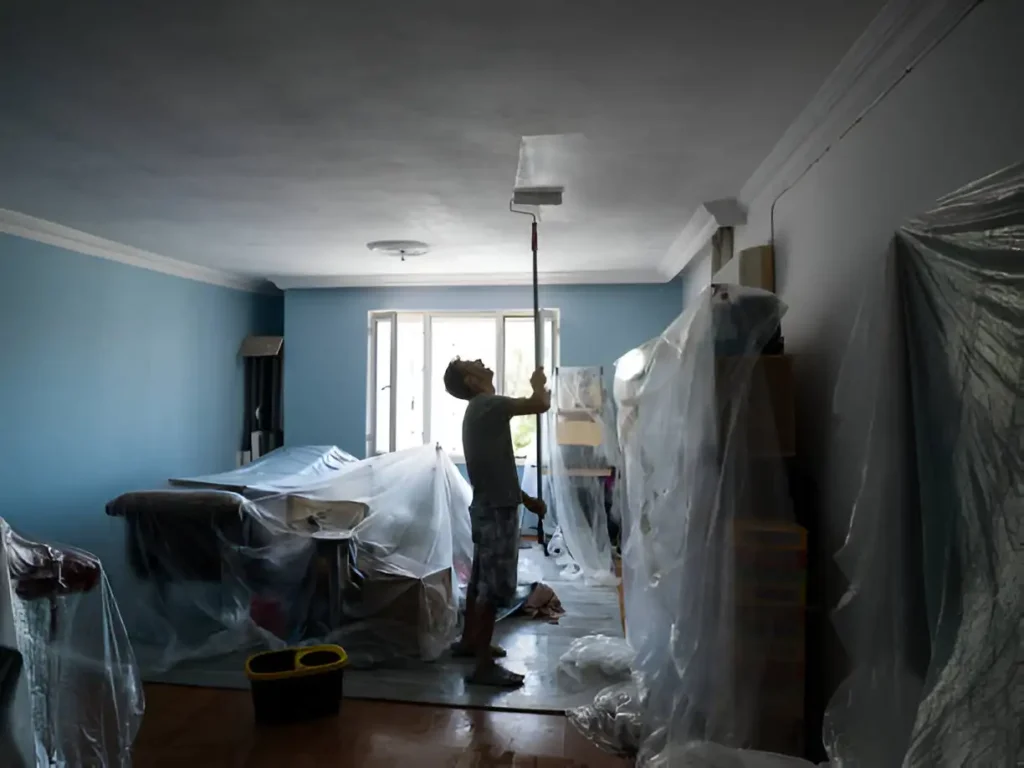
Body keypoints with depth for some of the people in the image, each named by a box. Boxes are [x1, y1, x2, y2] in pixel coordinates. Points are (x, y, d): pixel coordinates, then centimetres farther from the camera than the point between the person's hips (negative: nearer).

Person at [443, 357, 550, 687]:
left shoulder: (479, 410, 15)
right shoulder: (488, 404, -16)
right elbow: (541, 404, -24)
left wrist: (527, 499, 21)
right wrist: (538, 382, -1)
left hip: (488, 505, 10)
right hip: (497, 509, -10)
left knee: (481, 579, 20)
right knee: (496, 586, -5)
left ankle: (469, 642, 35)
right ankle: (484, 666, 1)